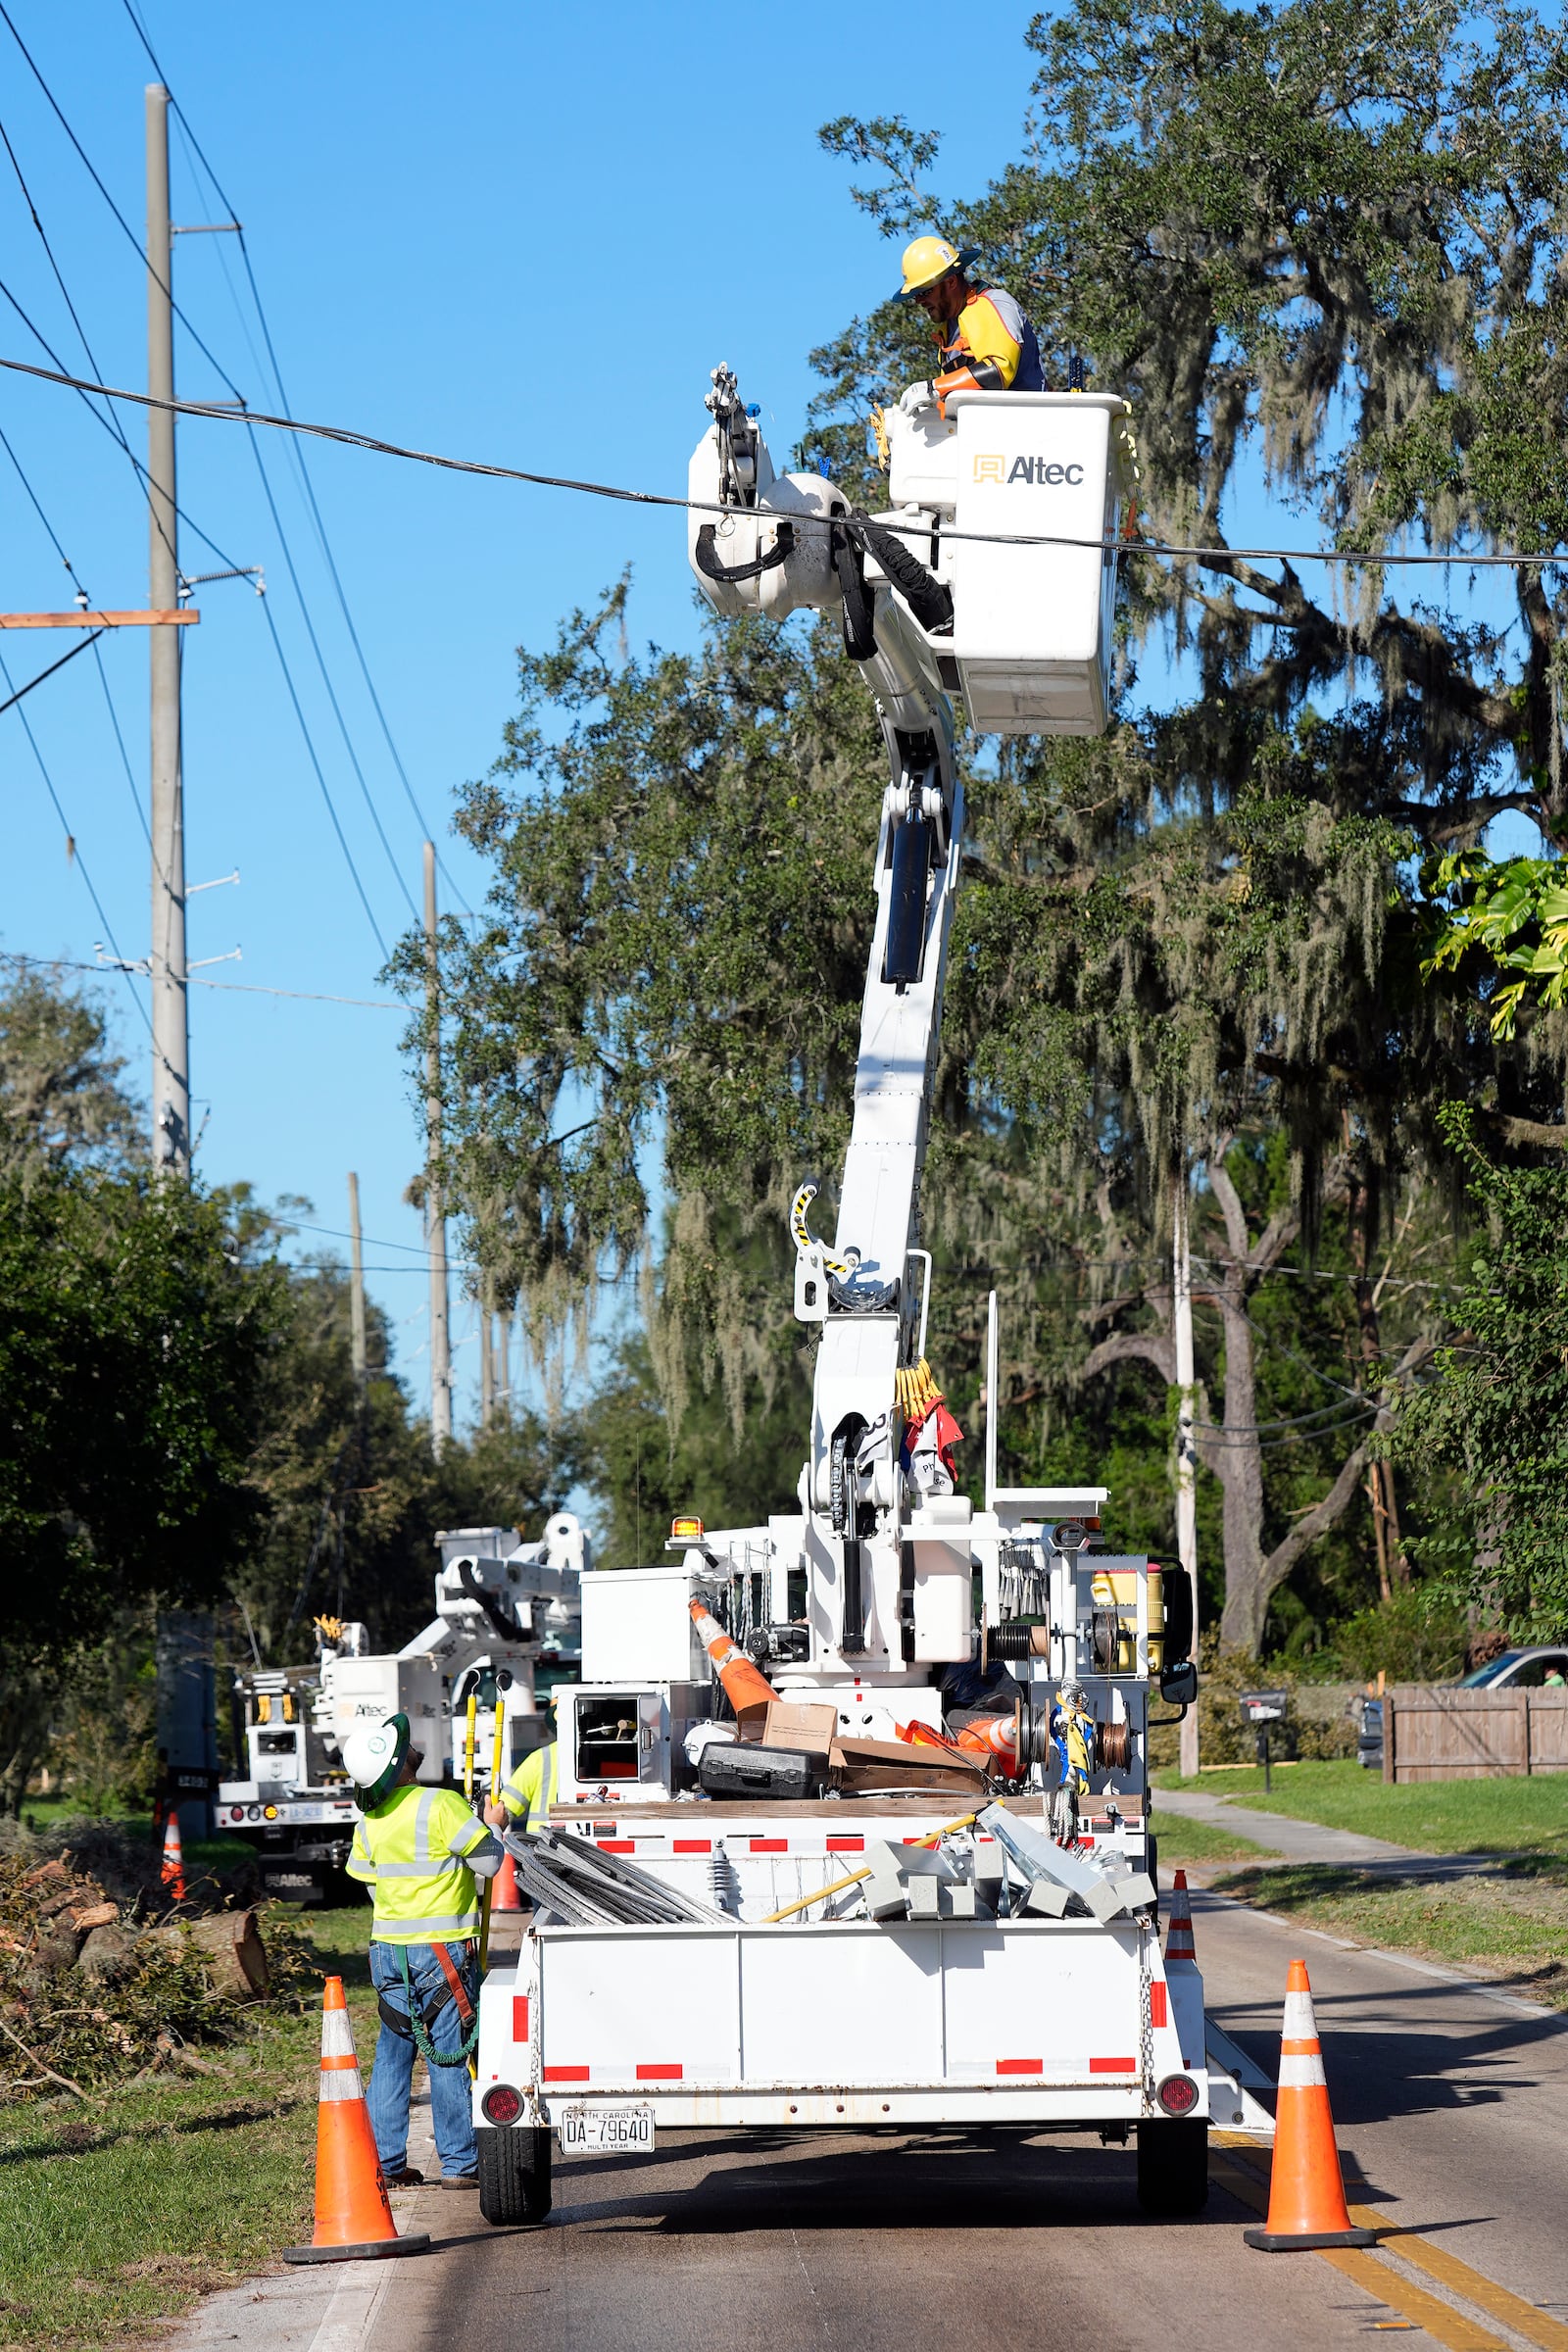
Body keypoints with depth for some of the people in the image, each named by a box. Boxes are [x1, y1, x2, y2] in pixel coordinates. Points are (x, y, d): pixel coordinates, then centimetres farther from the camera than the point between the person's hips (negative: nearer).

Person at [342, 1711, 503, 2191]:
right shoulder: (441, 1805, -17)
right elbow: (488, 1862, -14)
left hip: (388, 1949, 6)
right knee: (451, 2056, 0)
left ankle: (385, 2163, 13)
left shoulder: (370, 1819, 4)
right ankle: (460, 2164, 4)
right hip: (441, 1949, -6)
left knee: (393, 2053, 12)